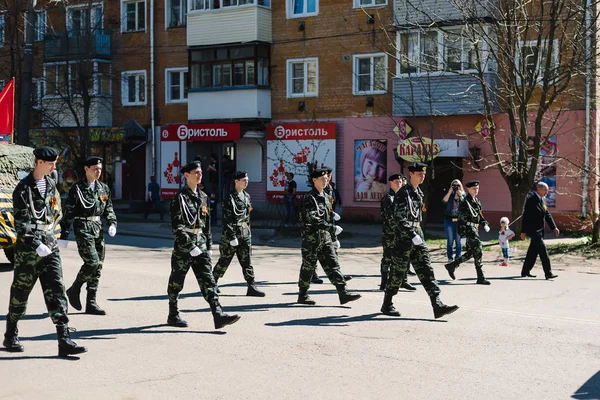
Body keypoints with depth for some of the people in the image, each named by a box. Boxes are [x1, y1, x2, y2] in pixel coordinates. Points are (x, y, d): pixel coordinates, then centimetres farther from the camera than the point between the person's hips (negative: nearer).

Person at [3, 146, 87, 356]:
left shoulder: (51, 185, 12)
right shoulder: (23, 188, -9)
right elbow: (21, 222, -15)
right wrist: (36, 244, -22)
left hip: (50, 247, 6)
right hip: (28, 249, -6)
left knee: (56, 291, -2)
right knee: (20, 292, 6)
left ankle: (64, 340, -6)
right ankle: (10, 337, 23)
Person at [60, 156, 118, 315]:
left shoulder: (104, 188, 12)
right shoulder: (77, 188, -4)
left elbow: (108, 209, 20)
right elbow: (68, 213, -5)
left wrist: (112, 223, 1)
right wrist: (64, 235, -7)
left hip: (98, 228, 6)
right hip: (83, 228, -6)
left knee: (98, 266, 4)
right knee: (93, 262, -17)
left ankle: (91, 303, 11)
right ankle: (74, 290, 6)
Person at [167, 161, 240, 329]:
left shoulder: (203, 197, 13)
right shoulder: (180, 197, -10)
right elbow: (177, 227, -16)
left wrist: (209, 246, 16)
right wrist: (190, 247, -21)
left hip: (200, 246, 6)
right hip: (183, 248, -6)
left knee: (208, 281, -4)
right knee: (176, 283, 8)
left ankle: (218, 315, -13)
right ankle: (173, 316, 23)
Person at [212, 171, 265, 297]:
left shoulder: (246, 196, 12)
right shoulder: (230, 198, -12)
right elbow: (227, 220, -16)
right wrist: (232, 237, -20)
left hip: (244, 234, 7)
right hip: (231, 234, -6)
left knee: (246, 261, 3)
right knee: (224, 260, 4)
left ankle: (252, 287, 1)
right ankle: (212, 282, 21)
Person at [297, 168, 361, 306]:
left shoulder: (326, 197, 15)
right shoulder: (308, 198, -12)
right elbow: (313, 219, -22)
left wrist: (334, 238, 19)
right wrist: (332, 228, -24)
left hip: (325, 237, 7)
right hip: (311, 237, -7)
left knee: (333, 264, 0)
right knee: (308, 267, 2)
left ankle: (343, 294, -5)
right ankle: (303, 295, 15)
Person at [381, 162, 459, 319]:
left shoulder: (419, 193, 14)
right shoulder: (402, 193, -14)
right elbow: (399, 219, -21)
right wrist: (413, 235, -27)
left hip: (417, 238, 8)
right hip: (404, 239, -8)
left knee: (426, 270, 0)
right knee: (397, 272, 2)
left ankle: (438, 306, -6)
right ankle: (387, 305, 17)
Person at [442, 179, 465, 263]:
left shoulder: (463, 195, 9)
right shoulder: (449, 195, 9)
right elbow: (444, 201, -9)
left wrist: (460, 195, -12)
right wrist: (450, 192, -11)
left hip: (459, 221, 0)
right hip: (449, 221, 0)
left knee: (458, 240, -1)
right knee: (450, 240, -1)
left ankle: (458, 257, 7)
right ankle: (450, 257, 9)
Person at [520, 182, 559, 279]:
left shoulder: (542, 199, 13)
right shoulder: (532, 199, -15)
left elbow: (547, 214, 18)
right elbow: (526, 215, -16)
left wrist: (554, 227, 11)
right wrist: (523, 231, -17)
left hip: (538, 230, 10)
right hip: (533, 229, -10)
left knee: (533, 251, 13)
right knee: (543, 250, -12)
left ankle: (525, 271, 22)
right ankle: (548, 273, -12)